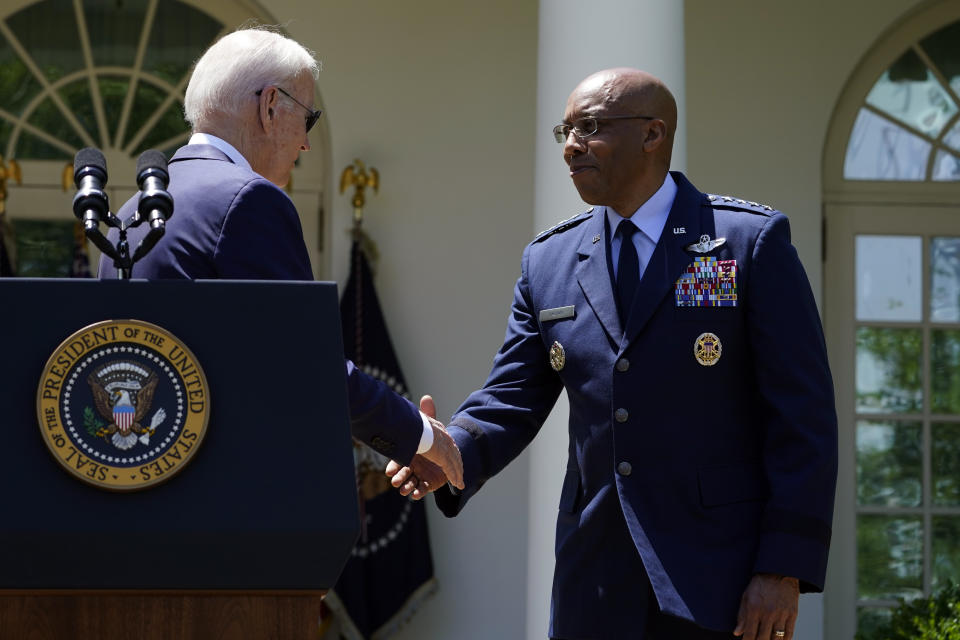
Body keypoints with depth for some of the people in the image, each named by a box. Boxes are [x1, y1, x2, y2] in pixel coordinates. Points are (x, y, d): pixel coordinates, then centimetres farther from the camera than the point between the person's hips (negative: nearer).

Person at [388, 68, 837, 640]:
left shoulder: (751, 241, -2)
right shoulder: (548, 261, 13)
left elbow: (802, 415, -6)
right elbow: (513, 399, 9)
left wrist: (785, 568, -13)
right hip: (595, 588, 5)